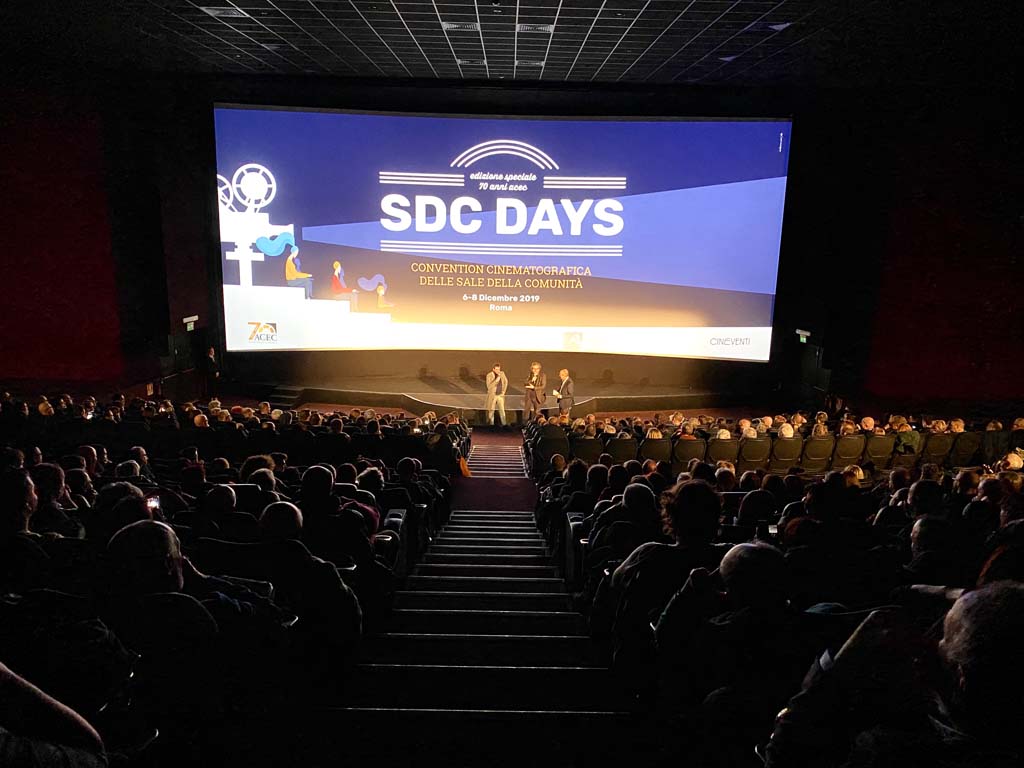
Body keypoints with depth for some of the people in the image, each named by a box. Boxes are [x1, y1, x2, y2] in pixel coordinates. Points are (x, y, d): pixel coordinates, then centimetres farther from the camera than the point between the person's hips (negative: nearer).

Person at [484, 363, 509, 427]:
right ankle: (491, 424, 17)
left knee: (502, 410, 5)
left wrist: (504, 391, 8)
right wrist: (497, 379, -30)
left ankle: (504, 424, 12)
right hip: (492, 395, -3)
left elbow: (506, 381, 15)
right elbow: (489, 386, -25)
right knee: (491, 411, 7)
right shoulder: (489, 376, -15)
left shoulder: (502, 373, -2)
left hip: (500, 395, 3)